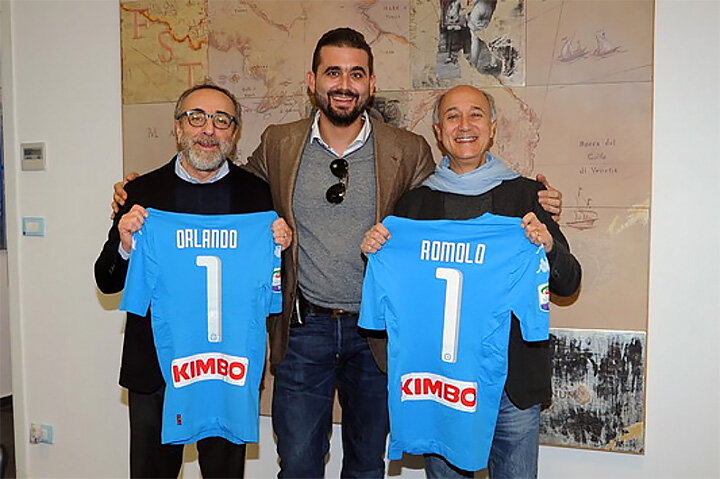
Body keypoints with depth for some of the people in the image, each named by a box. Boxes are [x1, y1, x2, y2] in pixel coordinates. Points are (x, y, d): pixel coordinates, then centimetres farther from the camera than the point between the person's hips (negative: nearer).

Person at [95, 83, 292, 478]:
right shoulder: (143, 191, 1)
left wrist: (277, 250, -15)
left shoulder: (258, 193, 0)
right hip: (154, 366, 1)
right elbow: (107, 283, 4)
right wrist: (125, 248, -16)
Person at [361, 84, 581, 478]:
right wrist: (374, 251, -7)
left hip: (513, 376, 0)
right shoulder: (414, 200, 6)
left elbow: (568, 284, 2)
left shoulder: (526, 194, 3)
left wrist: (549, 247, -18)